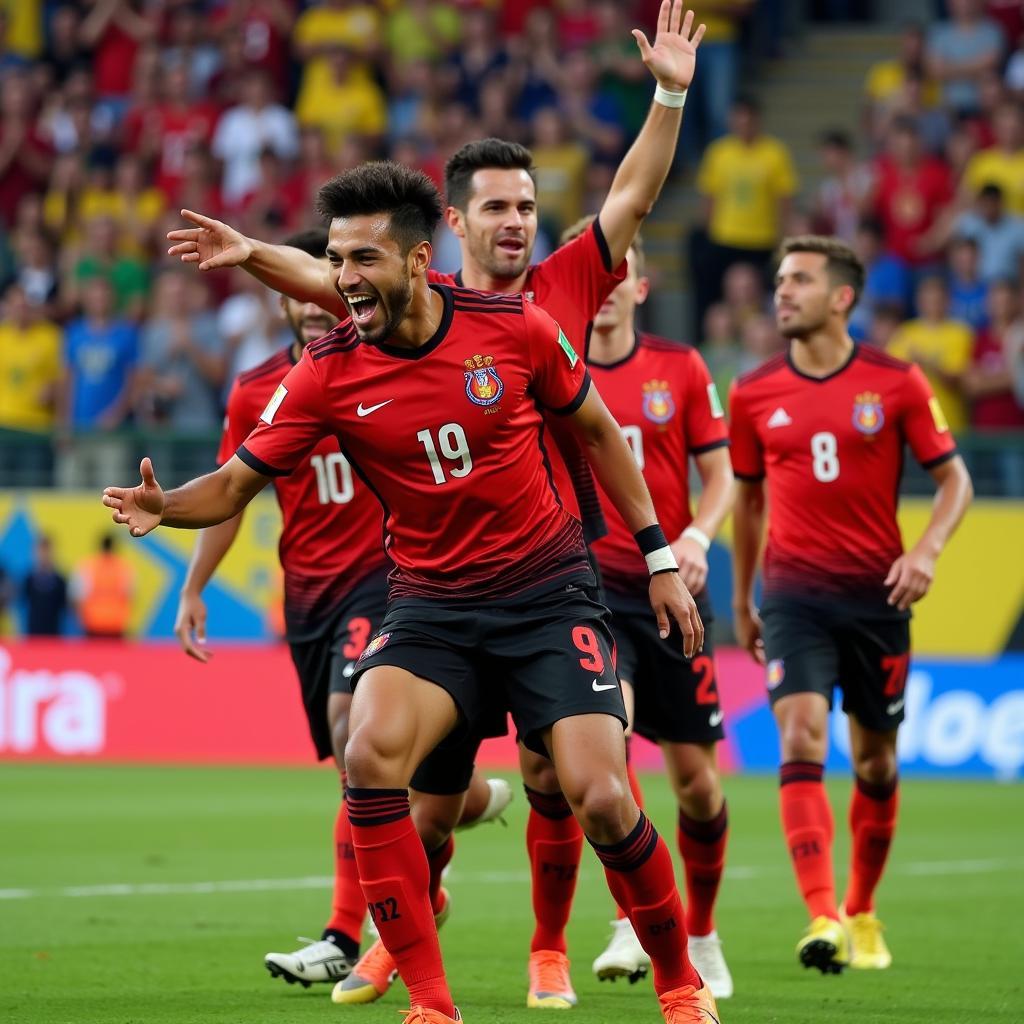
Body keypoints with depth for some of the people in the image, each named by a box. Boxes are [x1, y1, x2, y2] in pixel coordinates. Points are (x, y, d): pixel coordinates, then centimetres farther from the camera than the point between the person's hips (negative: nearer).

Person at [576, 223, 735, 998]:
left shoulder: (681, 369, 4)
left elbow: (720, 475, 5)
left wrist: (695, 539, -12)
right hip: (585, 583, -2)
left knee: (695, 774, 4)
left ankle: (701, 933, 25)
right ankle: (632, 921, -22)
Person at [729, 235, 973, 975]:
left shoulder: (896, 383, -3)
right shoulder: (753, 394, 3)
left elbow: (955, 479, 0)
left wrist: (927, 549, -17)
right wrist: (742, 599, 18)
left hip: (876, 594, 0)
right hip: (794, 594, 0)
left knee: (875, 758, 10)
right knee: (802, 739, -18)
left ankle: (862, 914, 29)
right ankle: (821, 918, -25)